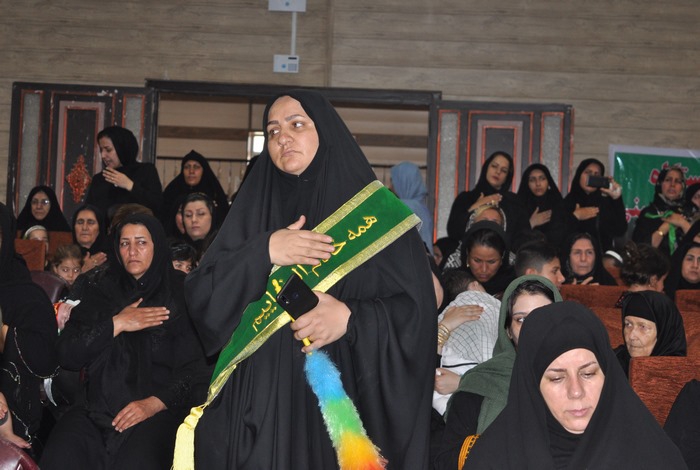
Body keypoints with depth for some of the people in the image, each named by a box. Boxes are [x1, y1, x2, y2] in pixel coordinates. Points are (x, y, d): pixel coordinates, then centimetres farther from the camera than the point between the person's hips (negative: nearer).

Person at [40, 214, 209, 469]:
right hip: (98, 408, 2)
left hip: (157, 412, -2)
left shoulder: (181, 296, 7)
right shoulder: (102, 292, 16)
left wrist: (155, 403, -14)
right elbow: (66, 354, 6)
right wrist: (116, 324, -3)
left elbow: (196, 369, 0)